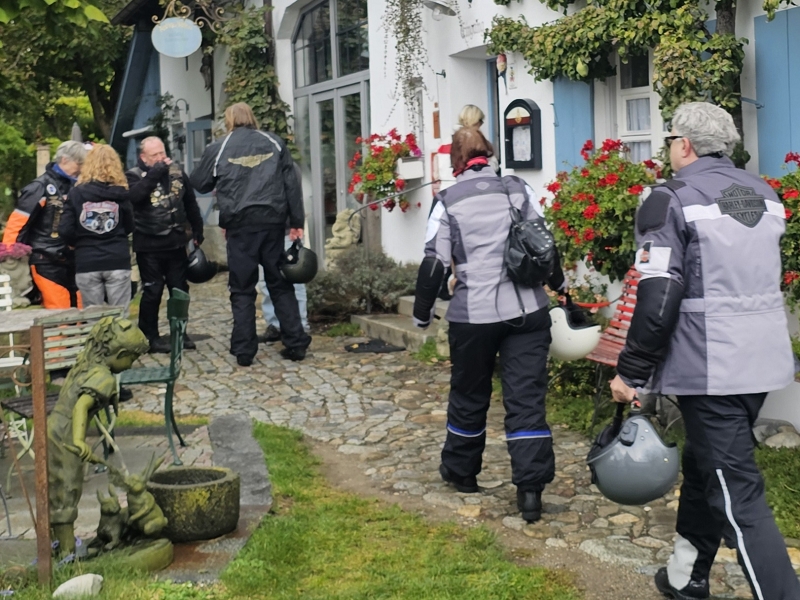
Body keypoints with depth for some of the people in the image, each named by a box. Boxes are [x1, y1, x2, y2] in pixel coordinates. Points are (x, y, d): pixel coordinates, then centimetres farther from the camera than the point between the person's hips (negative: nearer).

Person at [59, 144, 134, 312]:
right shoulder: (120, 193, -1)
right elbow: (129, 227, 7)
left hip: (86, 264, 0)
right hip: (117, 262, 0)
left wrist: (80, 243, 14)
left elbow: (65, 230, -5)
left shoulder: (76, 193, -2)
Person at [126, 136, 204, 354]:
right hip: (148, 245, -4)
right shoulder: (134, 176, -6)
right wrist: (155, 173, -25)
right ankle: (150, 337, 12)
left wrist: (197, 230, 17)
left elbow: (191, 203, 16)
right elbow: (134, 196, -28)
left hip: (176, 243, 4)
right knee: (152, 291, 0)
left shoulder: (177, 172, 7)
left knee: (180, 289, 11)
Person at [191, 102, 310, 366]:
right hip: (273, 221, 2)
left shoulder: (218, 149, 4)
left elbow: (198, 184, 13)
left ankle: (244, 351, 6)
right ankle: (296, 344, 8)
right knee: (280, 284, 10)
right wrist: (297, 221, 6)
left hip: (240, 224, -1)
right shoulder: (274, 142, 8)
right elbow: (291, 183, 4)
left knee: (242, 289, 6)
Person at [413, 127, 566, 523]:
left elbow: (433, 263, -4)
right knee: (526, 398, 3)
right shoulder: (519, 189, 5)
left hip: (474, 315, -1)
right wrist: (557, 282, 27)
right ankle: (531, 488, -1)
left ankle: (461, 471, 34)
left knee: (469, 396, 17)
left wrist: (422, 313, 7)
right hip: (528, 310, 1)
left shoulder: (448, 201, -1)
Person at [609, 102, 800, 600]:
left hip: (711, 367, -8)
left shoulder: (673, 200, -10)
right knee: (706, 465, 21)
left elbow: (658, 299, -17)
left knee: (737, 493, -4)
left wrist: (631, 372, -9)